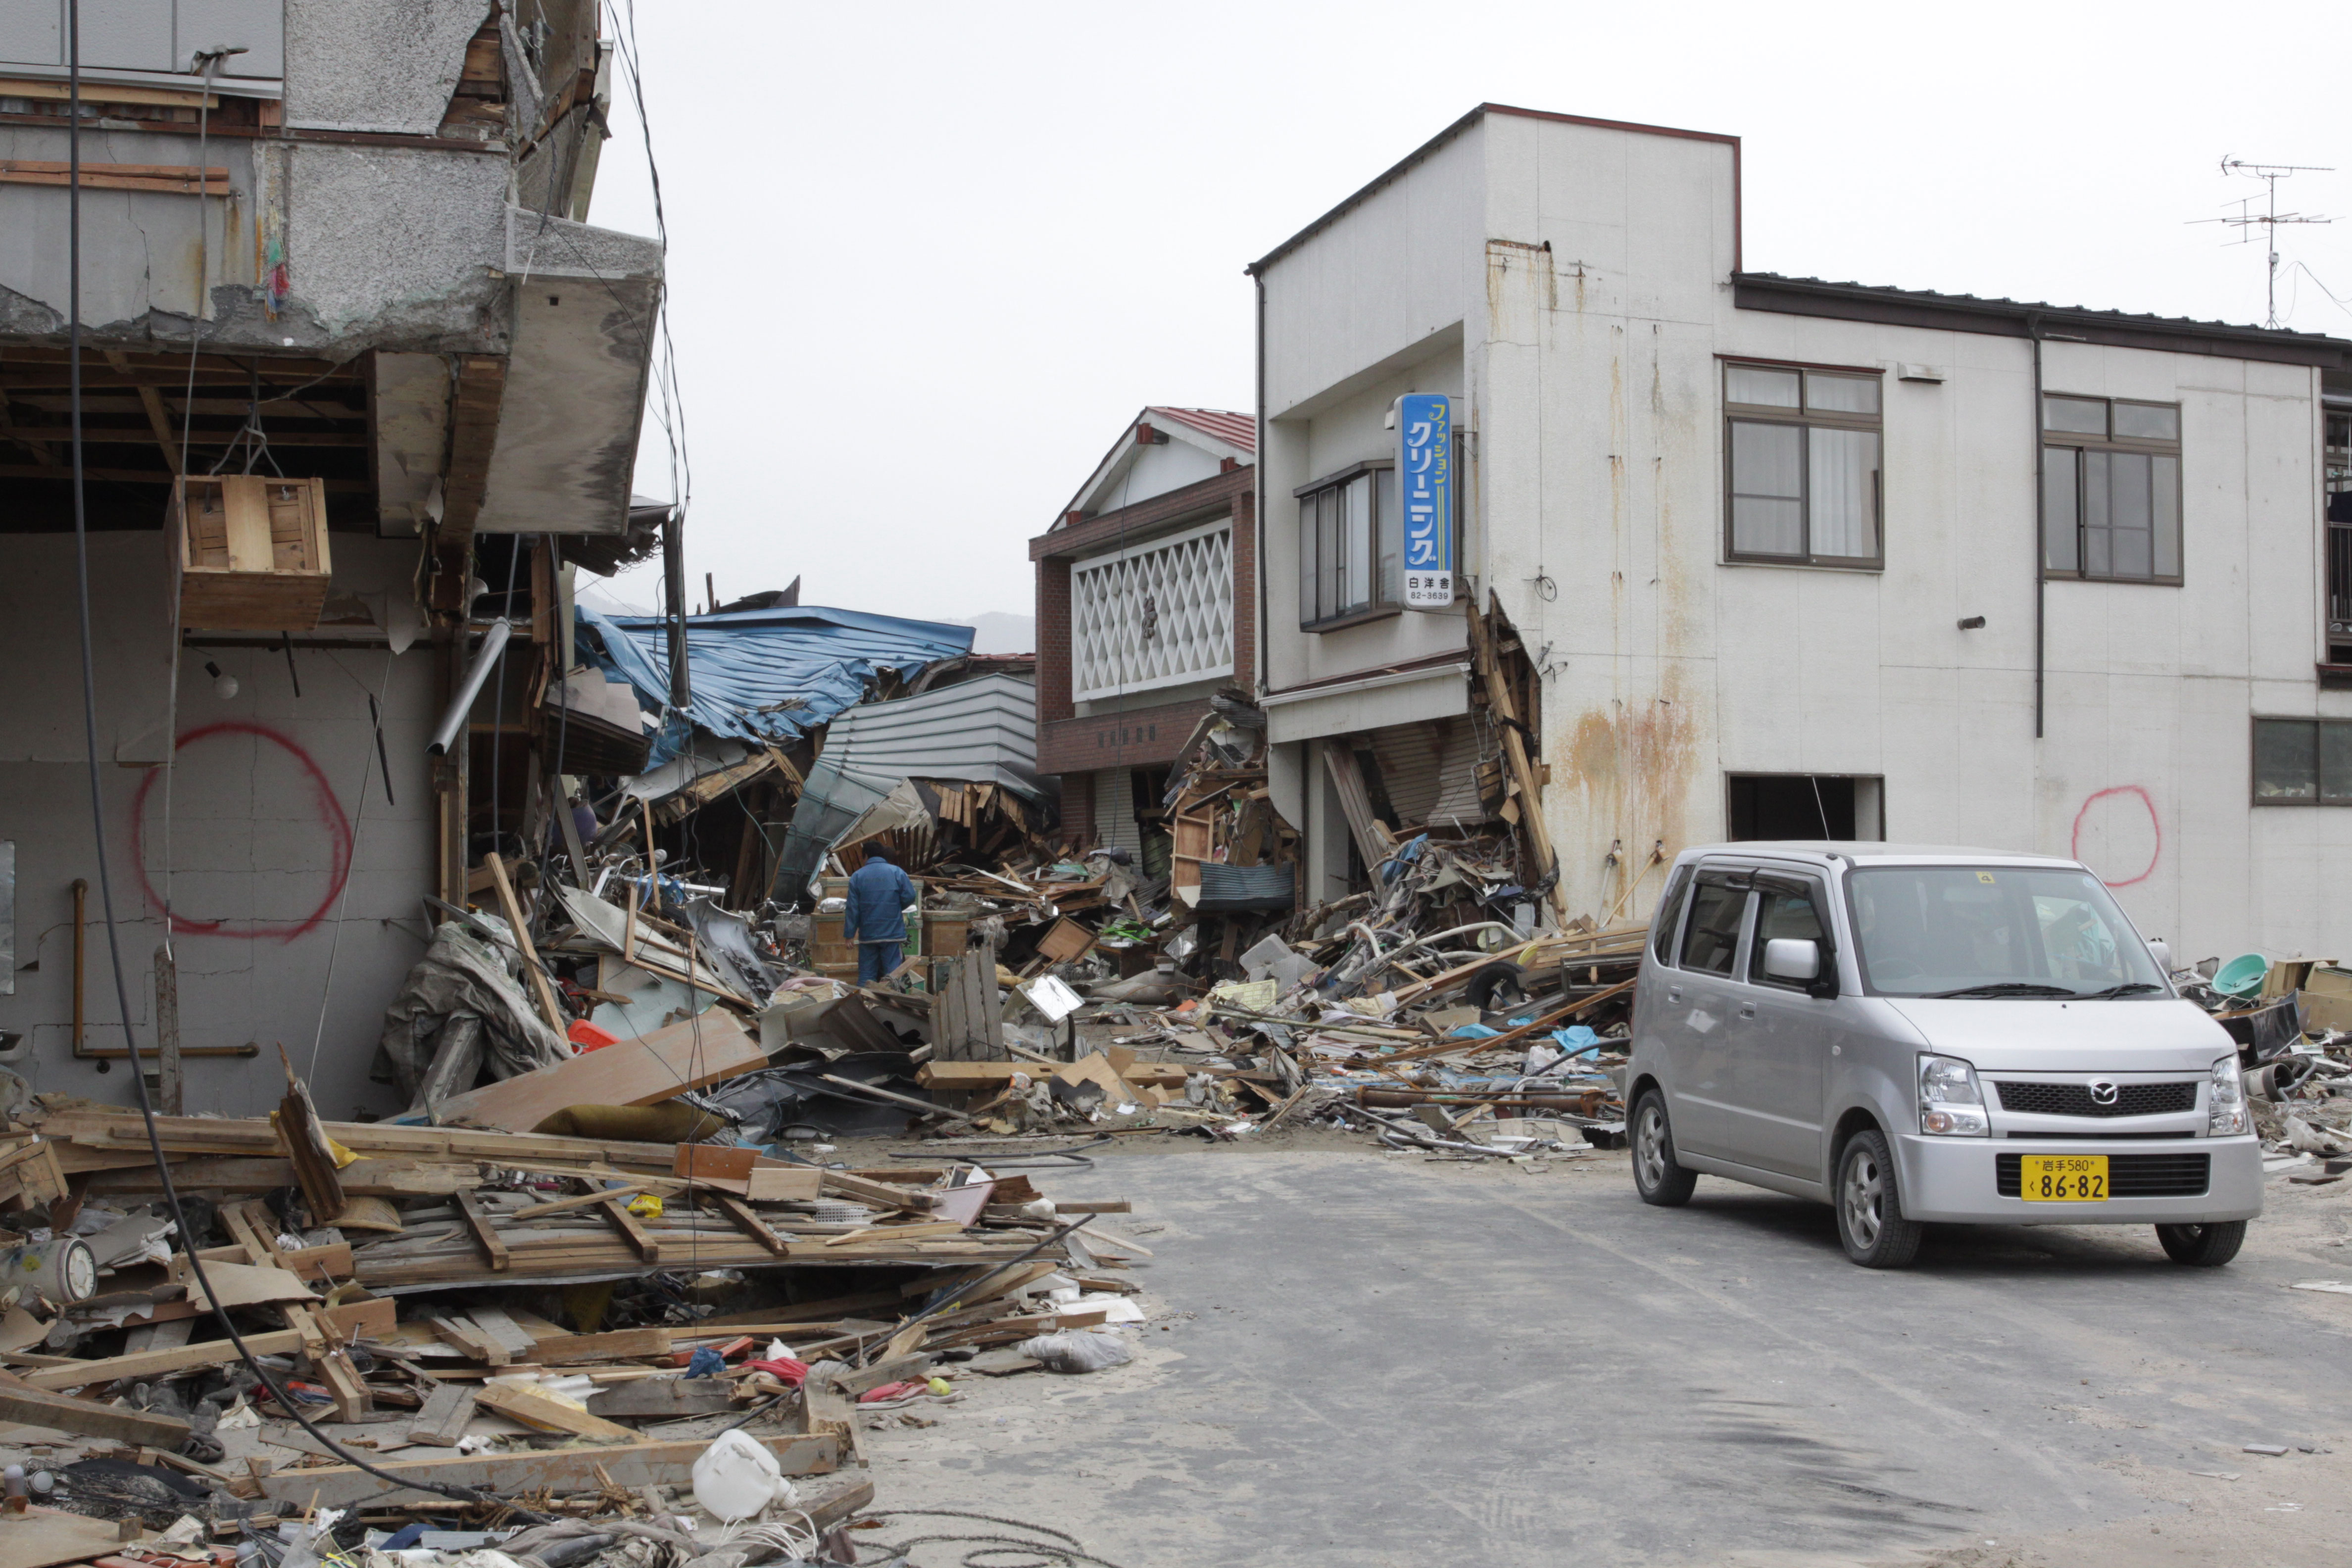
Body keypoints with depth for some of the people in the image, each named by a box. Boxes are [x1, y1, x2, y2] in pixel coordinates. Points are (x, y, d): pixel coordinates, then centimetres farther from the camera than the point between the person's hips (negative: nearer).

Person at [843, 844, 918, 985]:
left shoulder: (857, 876, 2)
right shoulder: (897, 872, 0)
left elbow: (852, 909, -1)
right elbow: (910, 897, -4)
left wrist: (849, 934, 0)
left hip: (867, 935, 1)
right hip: (893, 933, -1)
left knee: (866, 974, 6)